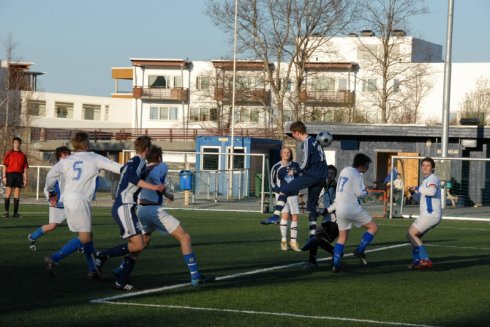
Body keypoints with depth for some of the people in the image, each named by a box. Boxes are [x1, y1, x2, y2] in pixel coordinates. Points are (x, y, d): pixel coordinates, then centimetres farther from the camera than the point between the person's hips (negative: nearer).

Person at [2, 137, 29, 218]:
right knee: (8, 193, -4)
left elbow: (25, 168, 11)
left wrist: (25, 179, 6)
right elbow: (5, 165, 1)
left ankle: (15, 213, 5)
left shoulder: (23, 155, 11)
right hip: (10, 174, -2)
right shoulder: (9, 153, 4)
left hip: (19, 175, 2)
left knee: (17, 195, 3)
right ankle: (6, 211, -2)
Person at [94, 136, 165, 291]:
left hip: (121, 207, 10)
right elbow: (132, 178, -25)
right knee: (138, 245, -17)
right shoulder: (140, 161, -7)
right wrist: (153, 187, -28)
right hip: (124, 207, -10)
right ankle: (103, 256, -9)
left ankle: (121, 282, 4)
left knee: (137, 245, 6)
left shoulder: (131, 162, 20)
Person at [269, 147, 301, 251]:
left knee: (295, 217, 0)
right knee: (285, 215, -18)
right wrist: (280, 191, -8)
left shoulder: (295, 165, 7)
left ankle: (293, 241, 9)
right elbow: (272, 182, 5)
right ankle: (284, 240, -13)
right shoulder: (276, 167, 0)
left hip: (293, 194, 4)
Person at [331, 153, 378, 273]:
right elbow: (359, 193, -12)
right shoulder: (356, 174, -10)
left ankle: (335, 264, 3)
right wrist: (366, 192, 8)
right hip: (351, 207, -8)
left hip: (340, 208, 8)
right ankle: (360, 250, -5)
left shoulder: (344, 170, 16)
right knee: (373, 227, 4)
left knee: (342, 237, 13)